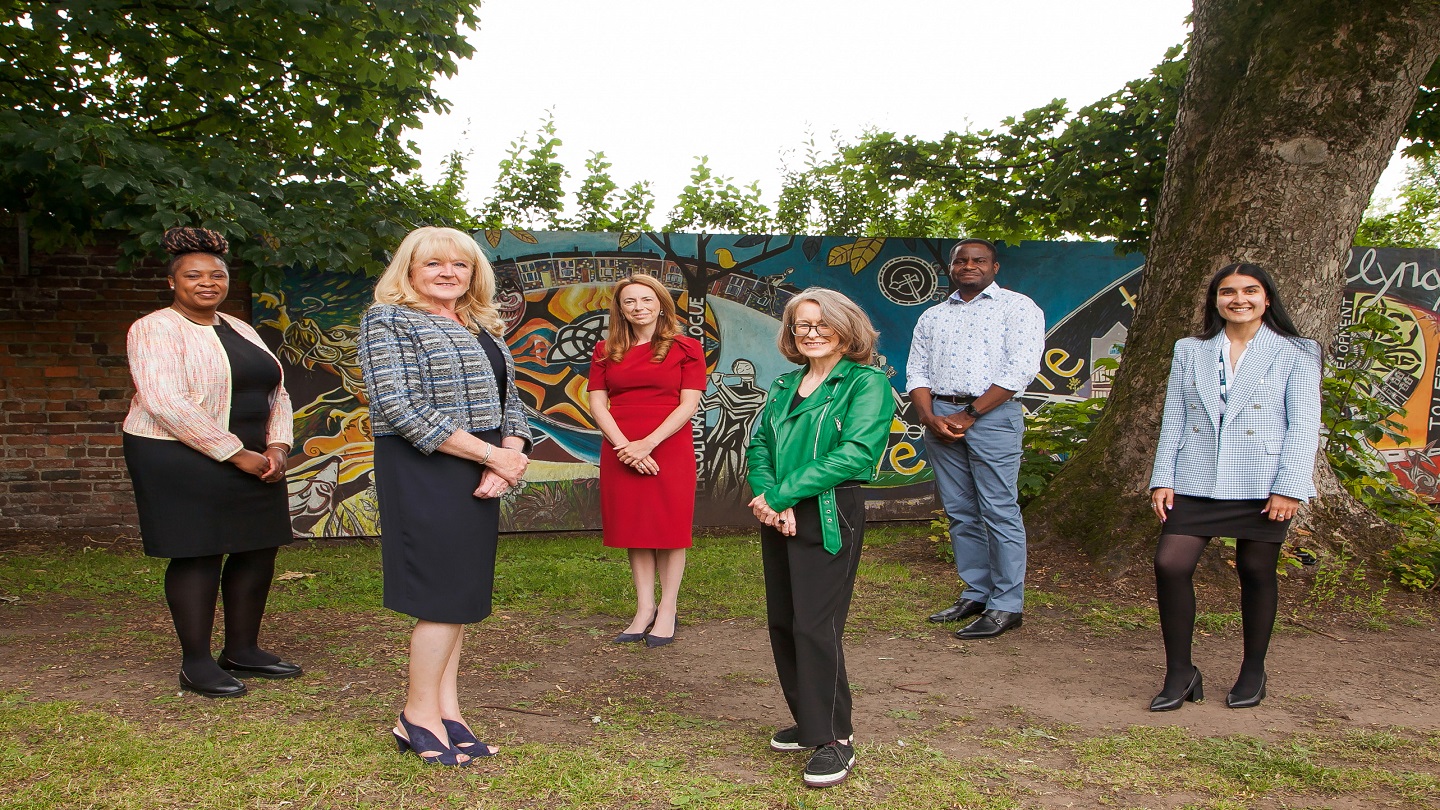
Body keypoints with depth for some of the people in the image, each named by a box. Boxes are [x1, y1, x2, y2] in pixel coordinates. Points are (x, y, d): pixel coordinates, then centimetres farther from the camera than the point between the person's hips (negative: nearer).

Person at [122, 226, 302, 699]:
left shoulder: (240, 331, 15)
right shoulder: (156, 330, -8)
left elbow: (276, 392, 14)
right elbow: (166, 403, -20)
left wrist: (277, 447, -4)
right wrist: (238, 453, -20)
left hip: (251, 461, 8)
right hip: (179, 461, -7)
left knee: (258, 551, 7)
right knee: (198, 555, -4)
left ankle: (242, 650, 20)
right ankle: (196, 664, 7)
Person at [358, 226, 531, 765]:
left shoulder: (483, 329, 17)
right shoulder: (388, 319, -5)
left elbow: (509, 401, 15)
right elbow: (402, 407, -16)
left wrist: (510, 457, -6)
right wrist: (492, 454, -16)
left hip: (479, 474, 7)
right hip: (423, 471, -7)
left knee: (462, 591, 9)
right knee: (444, 590, -5)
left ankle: (447, 710, 17)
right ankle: (420, 714, 9)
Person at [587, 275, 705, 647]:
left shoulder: (686, 348, 2)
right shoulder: (606, 351, 11)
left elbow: (689, 404, -5)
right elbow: (597, 403, 4)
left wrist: (648, 442, -15)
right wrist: (623, 445, -11)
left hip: (670, 449, -3)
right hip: (620, 451, 3)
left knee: (669, 529, 0)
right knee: (634, 531, 6)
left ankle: (667, 611, 10)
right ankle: (644, 609, 15)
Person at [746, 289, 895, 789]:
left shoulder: (866, 383, -7)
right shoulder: (785, 385, 14)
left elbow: (855, 453, -18)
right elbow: (759, 446, 9)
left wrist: (782, 494, -18)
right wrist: (768, 497, -12)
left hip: (831, 517, -7)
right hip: (779, 517, 7)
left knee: (816, 625, -8)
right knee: (782, 622, 11)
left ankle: (835, 740, 4)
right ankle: (810, 721, 27)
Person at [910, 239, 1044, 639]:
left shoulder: (1017, 306, 3)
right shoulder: (932, 316, 19)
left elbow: (1020, 369, -8)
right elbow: (917, 372, 14)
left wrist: (968, 415, -12)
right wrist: (929, 417, -6)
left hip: (991, 415, -5)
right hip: (940, 417, 5)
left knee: (999, 512, -5)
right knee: (960, 513, 8)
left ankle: (1007, 605, 0)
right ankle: (976, 594, 17)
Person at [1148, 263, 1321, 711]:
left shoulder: (1295, 354, 2)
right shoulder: (1190, 351, 11)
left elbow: (1303, 427, -3)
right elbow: (1173, 421, 9)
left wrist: (1288, 488, -11)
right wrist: (1163, 479, 3)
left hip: (1261, 485, -2)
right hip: (1196, 483, 2)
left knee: (1256, 573, 6)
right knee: (1169, 564, -9)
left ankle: (1253, 672, 26)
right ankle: (1179, 673, 3)